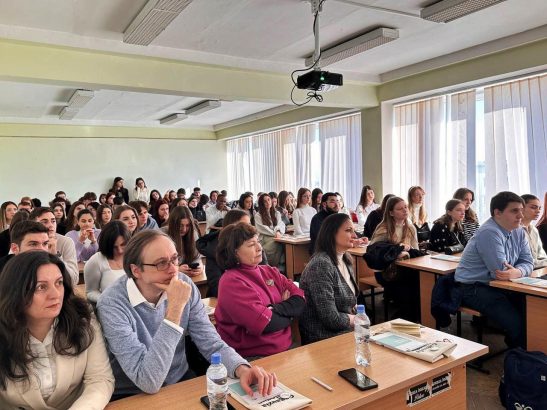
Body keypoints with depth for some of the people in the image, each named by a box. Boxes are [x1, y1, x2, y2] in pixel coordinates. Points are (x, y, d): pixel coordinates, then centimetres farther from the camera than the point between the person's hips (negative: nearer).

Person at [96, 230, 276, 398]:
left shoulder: (185, 286, -8)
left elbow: (211, 342, -6)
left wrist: (242, 368, -25)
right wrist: (175, 308, -31)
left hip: (183, 381, 4)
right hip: (133, 397, -3)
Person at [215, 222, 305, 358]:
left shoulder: (270, 272, 10)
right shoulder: (231, 282, -13)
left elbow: (301, 301, 2)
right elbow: (265, 323, -20)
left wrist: (274, 310, -14)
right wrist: (288, 314, -2)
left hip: (285, 348, 7)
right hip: (254, 357, -6)